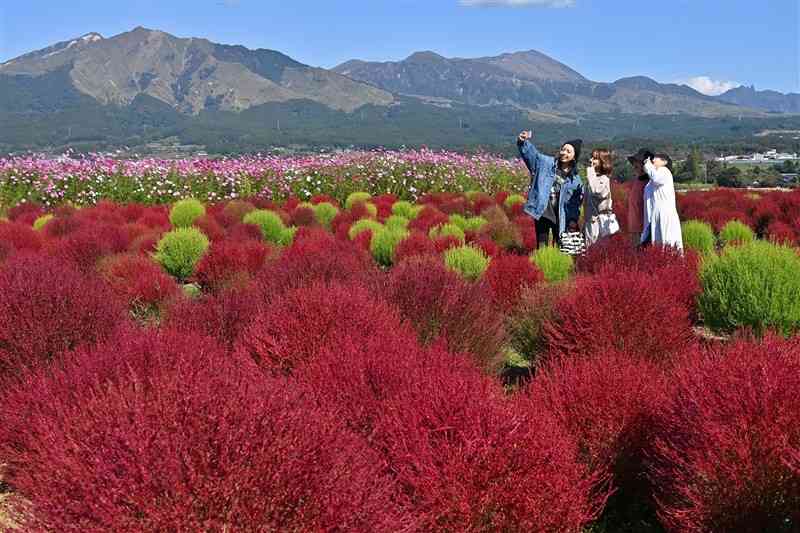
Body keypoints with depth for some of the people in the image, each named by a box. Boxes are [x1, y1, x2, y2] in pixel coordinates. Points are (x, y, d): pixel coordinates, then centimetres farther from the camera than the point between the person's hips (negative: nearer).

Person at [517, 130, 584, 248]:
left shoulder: (575, 179, 7)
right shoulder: (546, 162, 3)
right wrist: (523, 143, -30)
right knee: (541, 246, -2)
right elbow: (532, 153, -11)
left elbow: (575, 203, 10)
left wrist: (573, 219, -3)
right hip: (543, 212, -2)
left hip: (560, 216, 2)